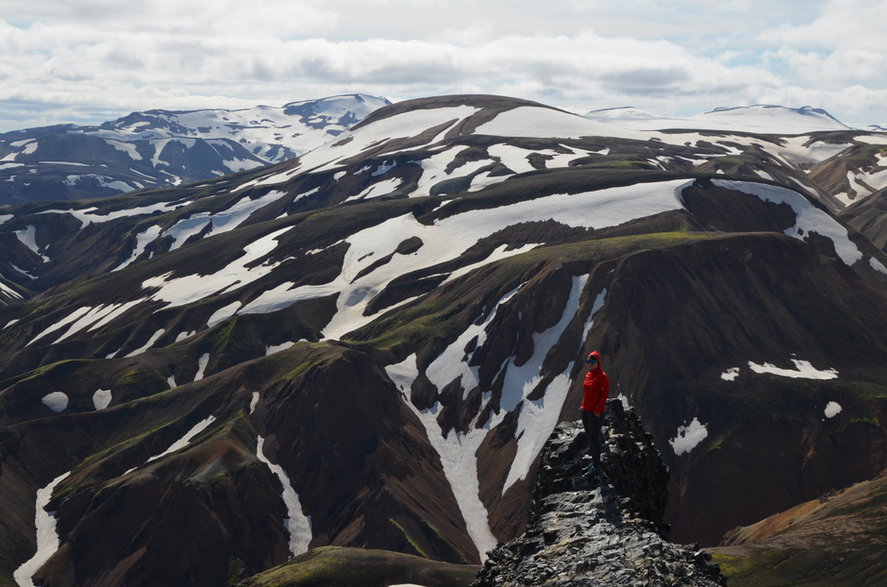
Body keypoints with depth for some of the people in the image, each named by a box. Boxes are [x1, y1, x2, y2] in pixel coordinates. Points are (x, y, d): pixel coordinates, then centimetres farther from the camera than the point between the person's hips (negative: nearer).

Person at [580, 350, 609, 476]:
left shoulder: (602, 376, -13)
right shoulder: (588, 375, 9)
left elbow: (605, 394, -14)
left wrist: (598, 410, -17)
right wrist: (583, 406, 12)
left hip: (596, 413, -8)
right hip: (585, 411, 8)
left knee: (594, 438, -3)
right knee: (589, 436, 15)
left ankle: (597, 466, 7)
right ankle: (594, 461, 28)